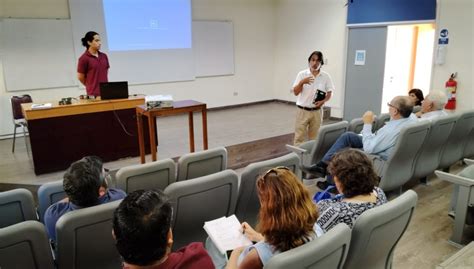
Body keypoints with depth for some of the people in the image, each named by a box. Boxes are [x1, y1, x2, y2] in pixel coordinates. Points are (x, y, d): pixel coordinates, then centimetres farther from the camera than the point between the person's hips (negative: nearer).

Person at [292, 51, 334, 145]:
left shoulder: (326, 76, -1)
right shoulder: (302, 74, -4)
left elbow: (329, 93, 5)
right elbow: (295, 92, -6)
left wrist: (323, 101, -15)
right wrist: (302, 82, -24)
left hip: (316, 112, 2)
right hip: (302, 111, -1)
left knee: (314, 138, 10)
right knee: (299, 137, 1)